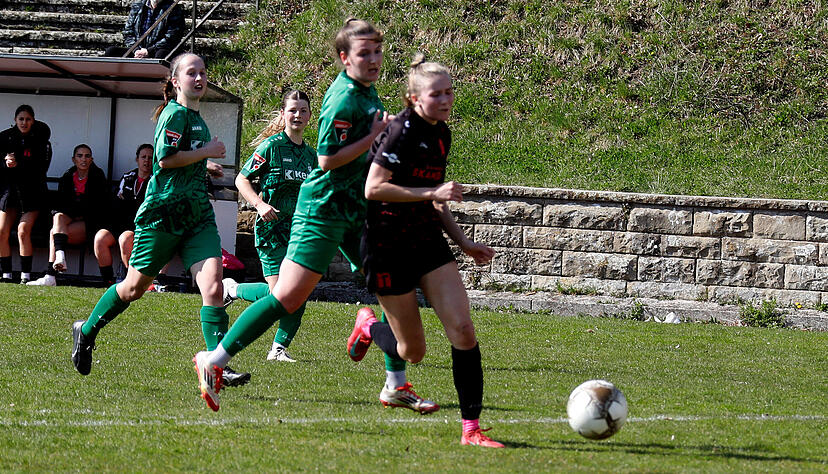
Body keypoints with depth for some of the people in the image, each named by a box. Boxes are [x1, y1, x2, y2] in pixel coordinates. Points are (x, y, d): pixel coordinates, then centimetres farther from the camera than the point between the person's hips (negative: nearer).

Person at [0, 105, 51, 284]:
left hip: (31, 193, -3)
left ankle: (26, 275, -10)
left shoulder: (40, 140, -1)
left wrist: (18, 164, -20)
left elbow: (40, 168, -9)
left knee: (23, 232, -14)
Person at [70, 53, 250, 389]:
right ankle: (86, 331, 31)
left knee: (212, 287, -13)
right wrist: (206, 151, -14)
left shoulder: (197, 118, 18)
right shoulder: (175, 113, -9)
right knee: (134, 288, 8)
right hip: (164, 212, -7)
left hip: (198, 215, 7)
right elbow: (165, 158, -21)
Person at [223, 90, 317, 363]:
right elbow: (241, 180, -3)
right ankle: (232, 290, 12)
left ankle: (279, 348, 6)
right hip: (272, 228, -6)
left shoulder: (310, 154, 14)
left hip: (300, 229, 6)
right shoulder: (271, 146, -5)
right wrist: (260, 204, -18)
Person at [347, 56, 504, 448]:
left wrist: (464, 243, 19)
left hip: (429, 242, 7)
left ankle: (471, 427, -7)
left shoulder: (441, 135, 11)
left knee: (462, 330, -10)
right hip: (389, 248, -7)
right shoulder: (402, 131, -15)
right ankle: (368, 325, 35)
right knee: (413, 351, 2)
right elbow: (373, 188, -22)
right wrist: (432, 192, -25)